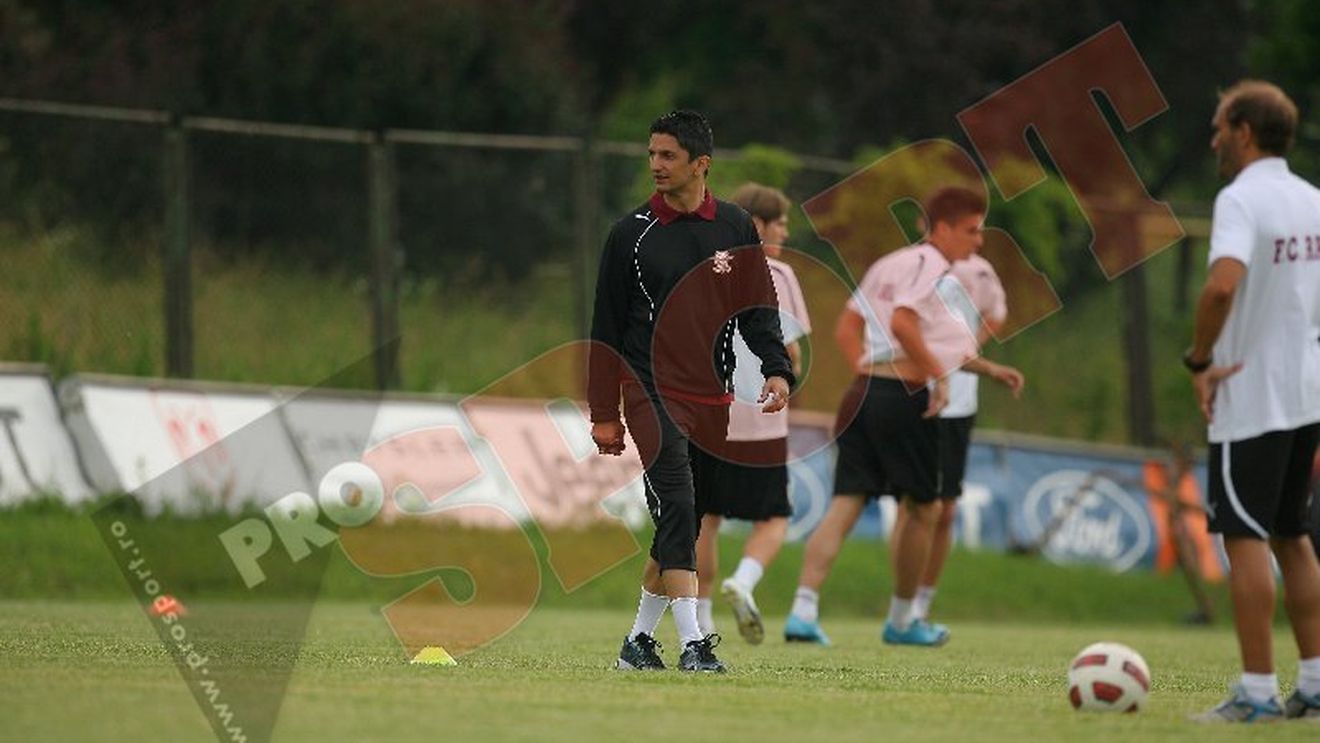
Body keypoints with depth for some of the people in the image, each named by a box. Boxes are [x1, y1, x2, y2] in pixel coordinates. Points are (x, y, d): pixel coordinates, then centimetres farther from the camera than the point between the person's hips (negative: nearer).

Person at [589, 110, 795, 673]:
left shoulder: (736, 229, 8)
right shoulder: (631, 234, 1)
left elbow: (759, 307, 12)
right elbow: (606, 327, 4)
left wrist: (777, 368, -6)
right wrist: (603, 413, 1)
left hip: (713, 398, 4)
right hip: (652, 394, -4)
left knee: (686, 524, 8)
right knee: (677, 510, -17)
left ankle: (638, 641, 20)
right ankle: (692, 644, -21)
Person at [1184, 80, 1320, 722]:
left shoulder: (1241, 200, -15)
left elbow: (1223, 284, -31)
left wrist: (1200, 360, -18)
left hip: (1250, 398, -8)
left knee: (1245, 538, -4)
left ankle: (1256, 693, -6)